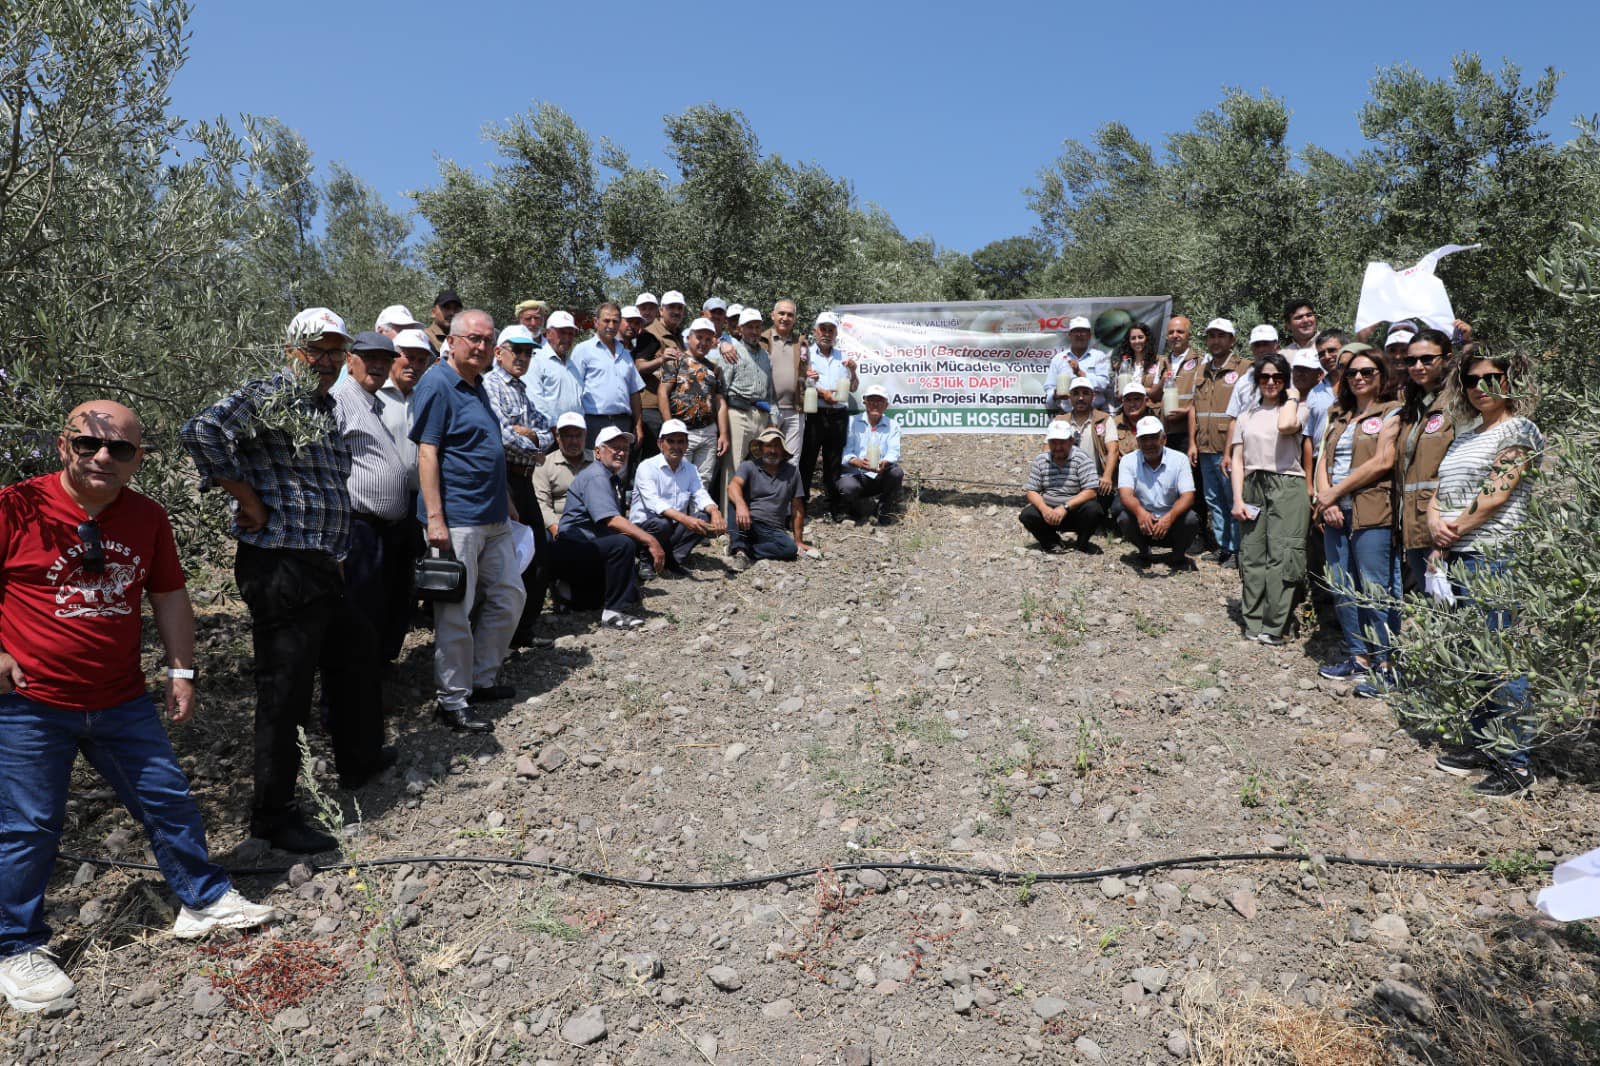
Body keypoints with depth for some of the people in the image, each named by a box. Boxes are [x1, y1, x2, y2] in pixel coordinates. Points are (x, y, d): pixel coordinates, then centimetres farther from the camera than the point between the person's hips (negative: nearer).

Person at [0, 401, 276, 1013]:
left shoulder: (147, 518, 2)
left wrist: (181, 671, 10)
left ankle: (204, 901, 30)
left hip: (122, 702, 5)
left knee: (168, 799, 12)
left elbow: (168, 595, 11)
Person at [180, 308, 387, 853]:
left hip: (319, 569, 10)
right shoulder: (272, 395, -11)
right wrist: (249, 500, -20)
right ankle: (273, 815, 12)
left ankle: (359, 757, 42)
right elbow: (202, 431, -27)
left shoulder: (324, 406, 18)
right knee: (285, 691, -2)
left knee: (356, 650, 24)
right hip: (281, 569, -10)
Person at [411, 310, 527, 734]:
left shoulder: (478, 386, 16)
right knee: (456, 612, -2)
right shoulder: (438, 385, -10)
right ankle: (452, 702, 9)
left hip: (493, 519, 9)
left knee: (509, 596, 14)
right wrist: (435, 518, -21)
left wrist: (507, 503, 24)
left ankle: (482, 679, 28)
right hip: (456, 519, -9)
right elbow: (427, 452, -16)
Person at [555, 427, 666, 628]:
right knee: (623, 544, -34)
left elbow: (615, 521, 20)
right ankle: (616, 610, -27)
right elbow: (611, 520, -28)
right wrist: (651, 541, -32)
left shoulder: (611, 479, 18)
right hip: (572, 547, -11)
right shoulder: (596, 477, -15)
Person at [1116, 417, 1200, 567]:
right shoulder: (1129, 461, -4)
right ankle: (1144, 552, 2)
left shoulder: (1180, 459, -4)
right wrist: (1140, 511, -43)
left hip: (1171, 522, 0)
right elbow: (1126, 494, -18)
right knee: (1124, 518, -29)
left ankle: (1178, 554, 3)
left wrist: (1170, 517, -36)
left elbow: (1188, 496, -14)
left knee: (1191, 519, -30)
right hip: (1142, 521, 0)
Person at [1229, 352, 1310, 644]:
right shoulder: (1247, 417, 17)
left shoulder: (1297, 410, 7)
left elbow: (1285, 426, -19)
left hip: (1287, 487, -3)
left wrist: (1292, 398, -1)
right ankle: (1253, 624, 4)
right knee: (1252, 556, -1)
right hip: (1253, 488, 3)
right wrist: (1237, 498, 0)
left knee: (1281, 557, -9)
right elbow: (1238, 461, 11)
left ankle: (1273, 628, -7)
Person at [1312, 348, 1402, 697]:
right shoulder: (1338, 416, 19)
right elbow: (1323, 460, 13)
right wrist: (1325, 500, -4)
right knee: (1343, 587, 9)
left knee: (1375, 589, -6)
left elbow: (1383, 462, -11)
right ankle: (1358, 655, 20)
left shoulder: (1390, 414, 0)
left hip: (1371, 511, -7)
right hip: (1335, 512, 7)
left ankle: (1385, 666, 1)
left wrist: (1335, 492, -10)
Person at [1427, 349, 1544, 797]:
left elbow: (1496, 494, -15)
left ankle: (1516, 764, -1)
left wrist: (1454, 532, -8)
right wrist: (1435, 522, -4)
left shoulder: (1519, 430, -5)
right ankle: (1482, 744, 25)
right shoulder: (1465, 436, 19)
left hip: (1494, 560, -8)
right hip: (1456, 560, 8)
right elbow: (1439, 491, 16)